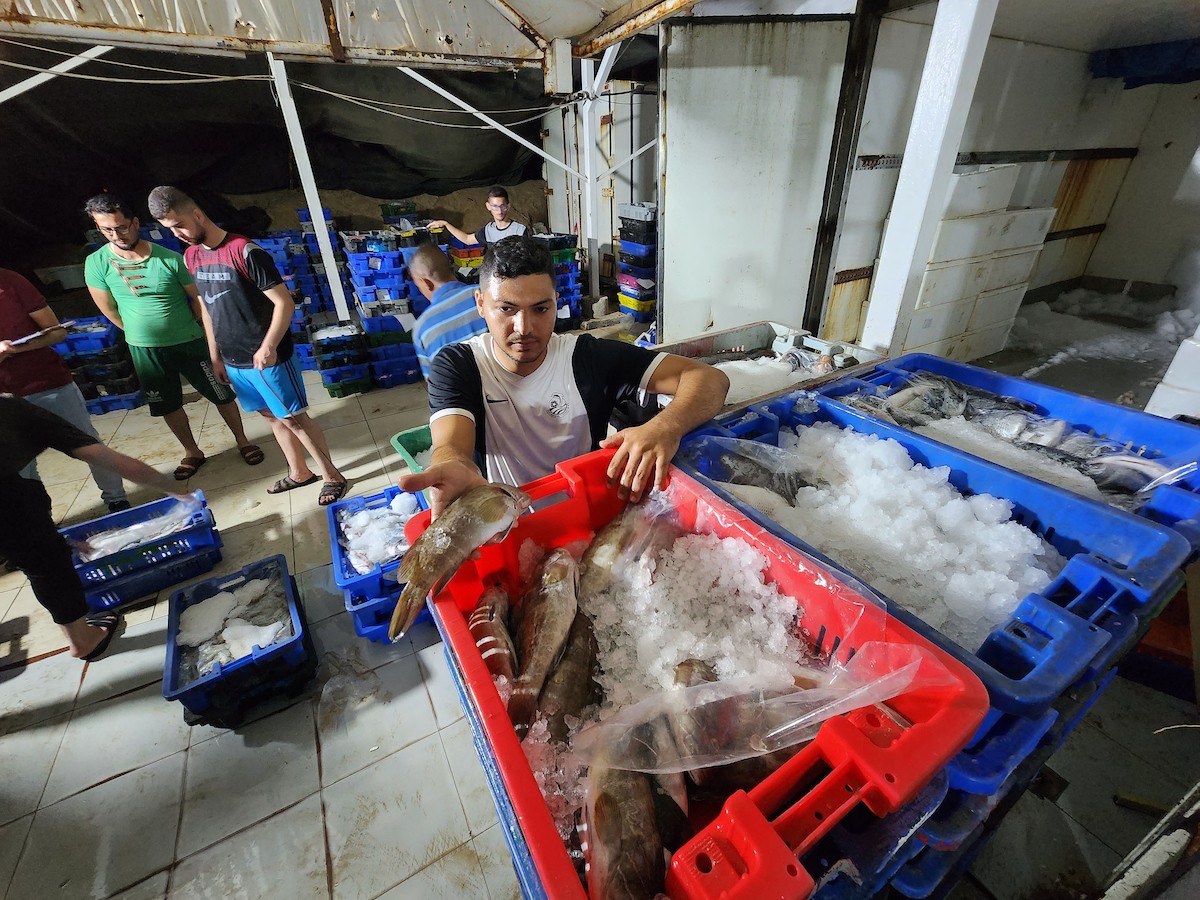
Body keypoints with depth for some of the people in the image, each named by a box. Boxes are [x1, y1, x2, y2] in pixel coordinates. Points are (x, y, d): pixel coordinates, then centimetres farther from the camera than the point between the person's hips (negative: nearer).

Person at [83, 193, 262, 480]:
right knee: (169, 406, 13)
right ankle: (192, 452, 30)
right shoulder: (97, 263, -7)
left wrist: (193, 330, 3)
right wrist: (141, 333, 8)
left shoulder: (170, 258, -11)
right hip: (144, 350, 2)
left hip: (190, 342, -2)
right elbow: (109, 309, 2)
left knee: (222, 395, 5)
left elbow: (198, 298, -2)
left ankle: (242, 441, 25)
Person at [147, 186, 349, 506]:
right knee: (271, 416, 15)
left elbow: (285, 303, -17)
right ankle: (299, 473, 30)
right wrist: (215, 356, 17)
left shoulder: (245, 252, -15)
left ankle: (332, 476, 11)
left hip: (268, 358, -7)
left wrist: (268, 346, -24)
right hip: (234, 361, 8)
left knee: (294, 419, -2)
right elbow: (206, 307, 17)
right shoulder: (191, 256, 9)